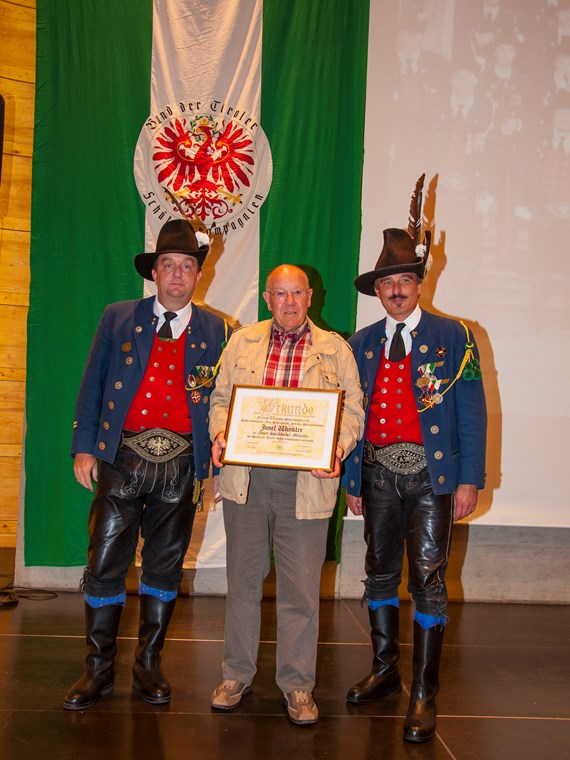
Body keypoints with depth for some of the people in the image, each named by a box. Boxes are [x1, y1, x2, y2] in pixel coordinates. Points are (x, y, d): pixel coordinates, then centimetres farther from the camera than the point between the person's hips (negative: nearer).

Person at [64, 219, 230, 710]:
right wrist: (84, 448, 1)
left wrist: (216, 460, -1)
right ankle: (99, 669, 16)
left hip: (181, 464, 1)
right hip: (122, 459, 0)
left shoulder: (218, 333, 7)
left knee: (165, 567, 9)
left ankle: (149, 665, 24)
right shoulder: (118, 319, 7)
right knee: (105, 565, 1)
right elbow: (92, 387, 7)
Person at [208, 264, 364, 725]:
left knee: (300, 587, 3)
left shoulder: (336, 350, 5)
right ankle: (237, 675, 27)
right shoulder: (243, 342, 11)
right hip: (245, 477, 2)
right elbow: (221, 398, 13)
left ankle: (297, 684, 19)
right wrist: (220, 435, -6)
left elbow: (353, 410, 4)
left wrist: (338, 449, -14)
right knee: (243, 578, 12)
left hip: (305, 483, -1)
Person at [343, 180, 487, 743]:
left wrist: (469, 480, -9)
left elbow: (471, 413, -3)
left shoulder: (452, 337, -1)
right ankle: (384, 670, 31)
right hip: (379, 474, 4)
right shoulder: (360, 344, 8)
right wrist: (351, 480, 7)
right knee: (380, 572, 14)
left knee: (428, 579, -2)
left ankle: (423, 694, 7)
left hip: (430, 473, -4)